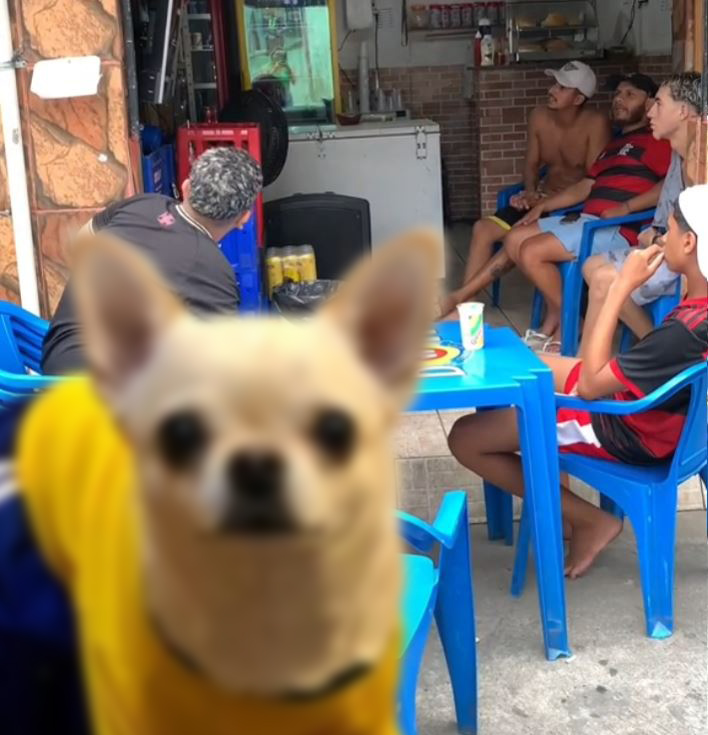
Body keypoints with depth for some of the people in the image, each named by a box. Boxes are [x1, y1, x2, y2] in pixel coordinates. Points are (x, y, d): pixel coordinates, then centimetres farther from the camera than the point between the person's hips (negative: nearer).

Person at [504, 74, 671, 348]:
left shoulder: (656, 140, -2)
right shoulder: (613, 145, 28)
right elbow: (584, 187, 27)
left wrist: (626, 208, -22)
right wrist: (542, 206, 16)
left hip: (619, 228, -10)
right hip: (586, 219, 10)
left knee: (532, 252, -21)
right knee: (515, 240, 2)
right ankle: (554, 313, 6)